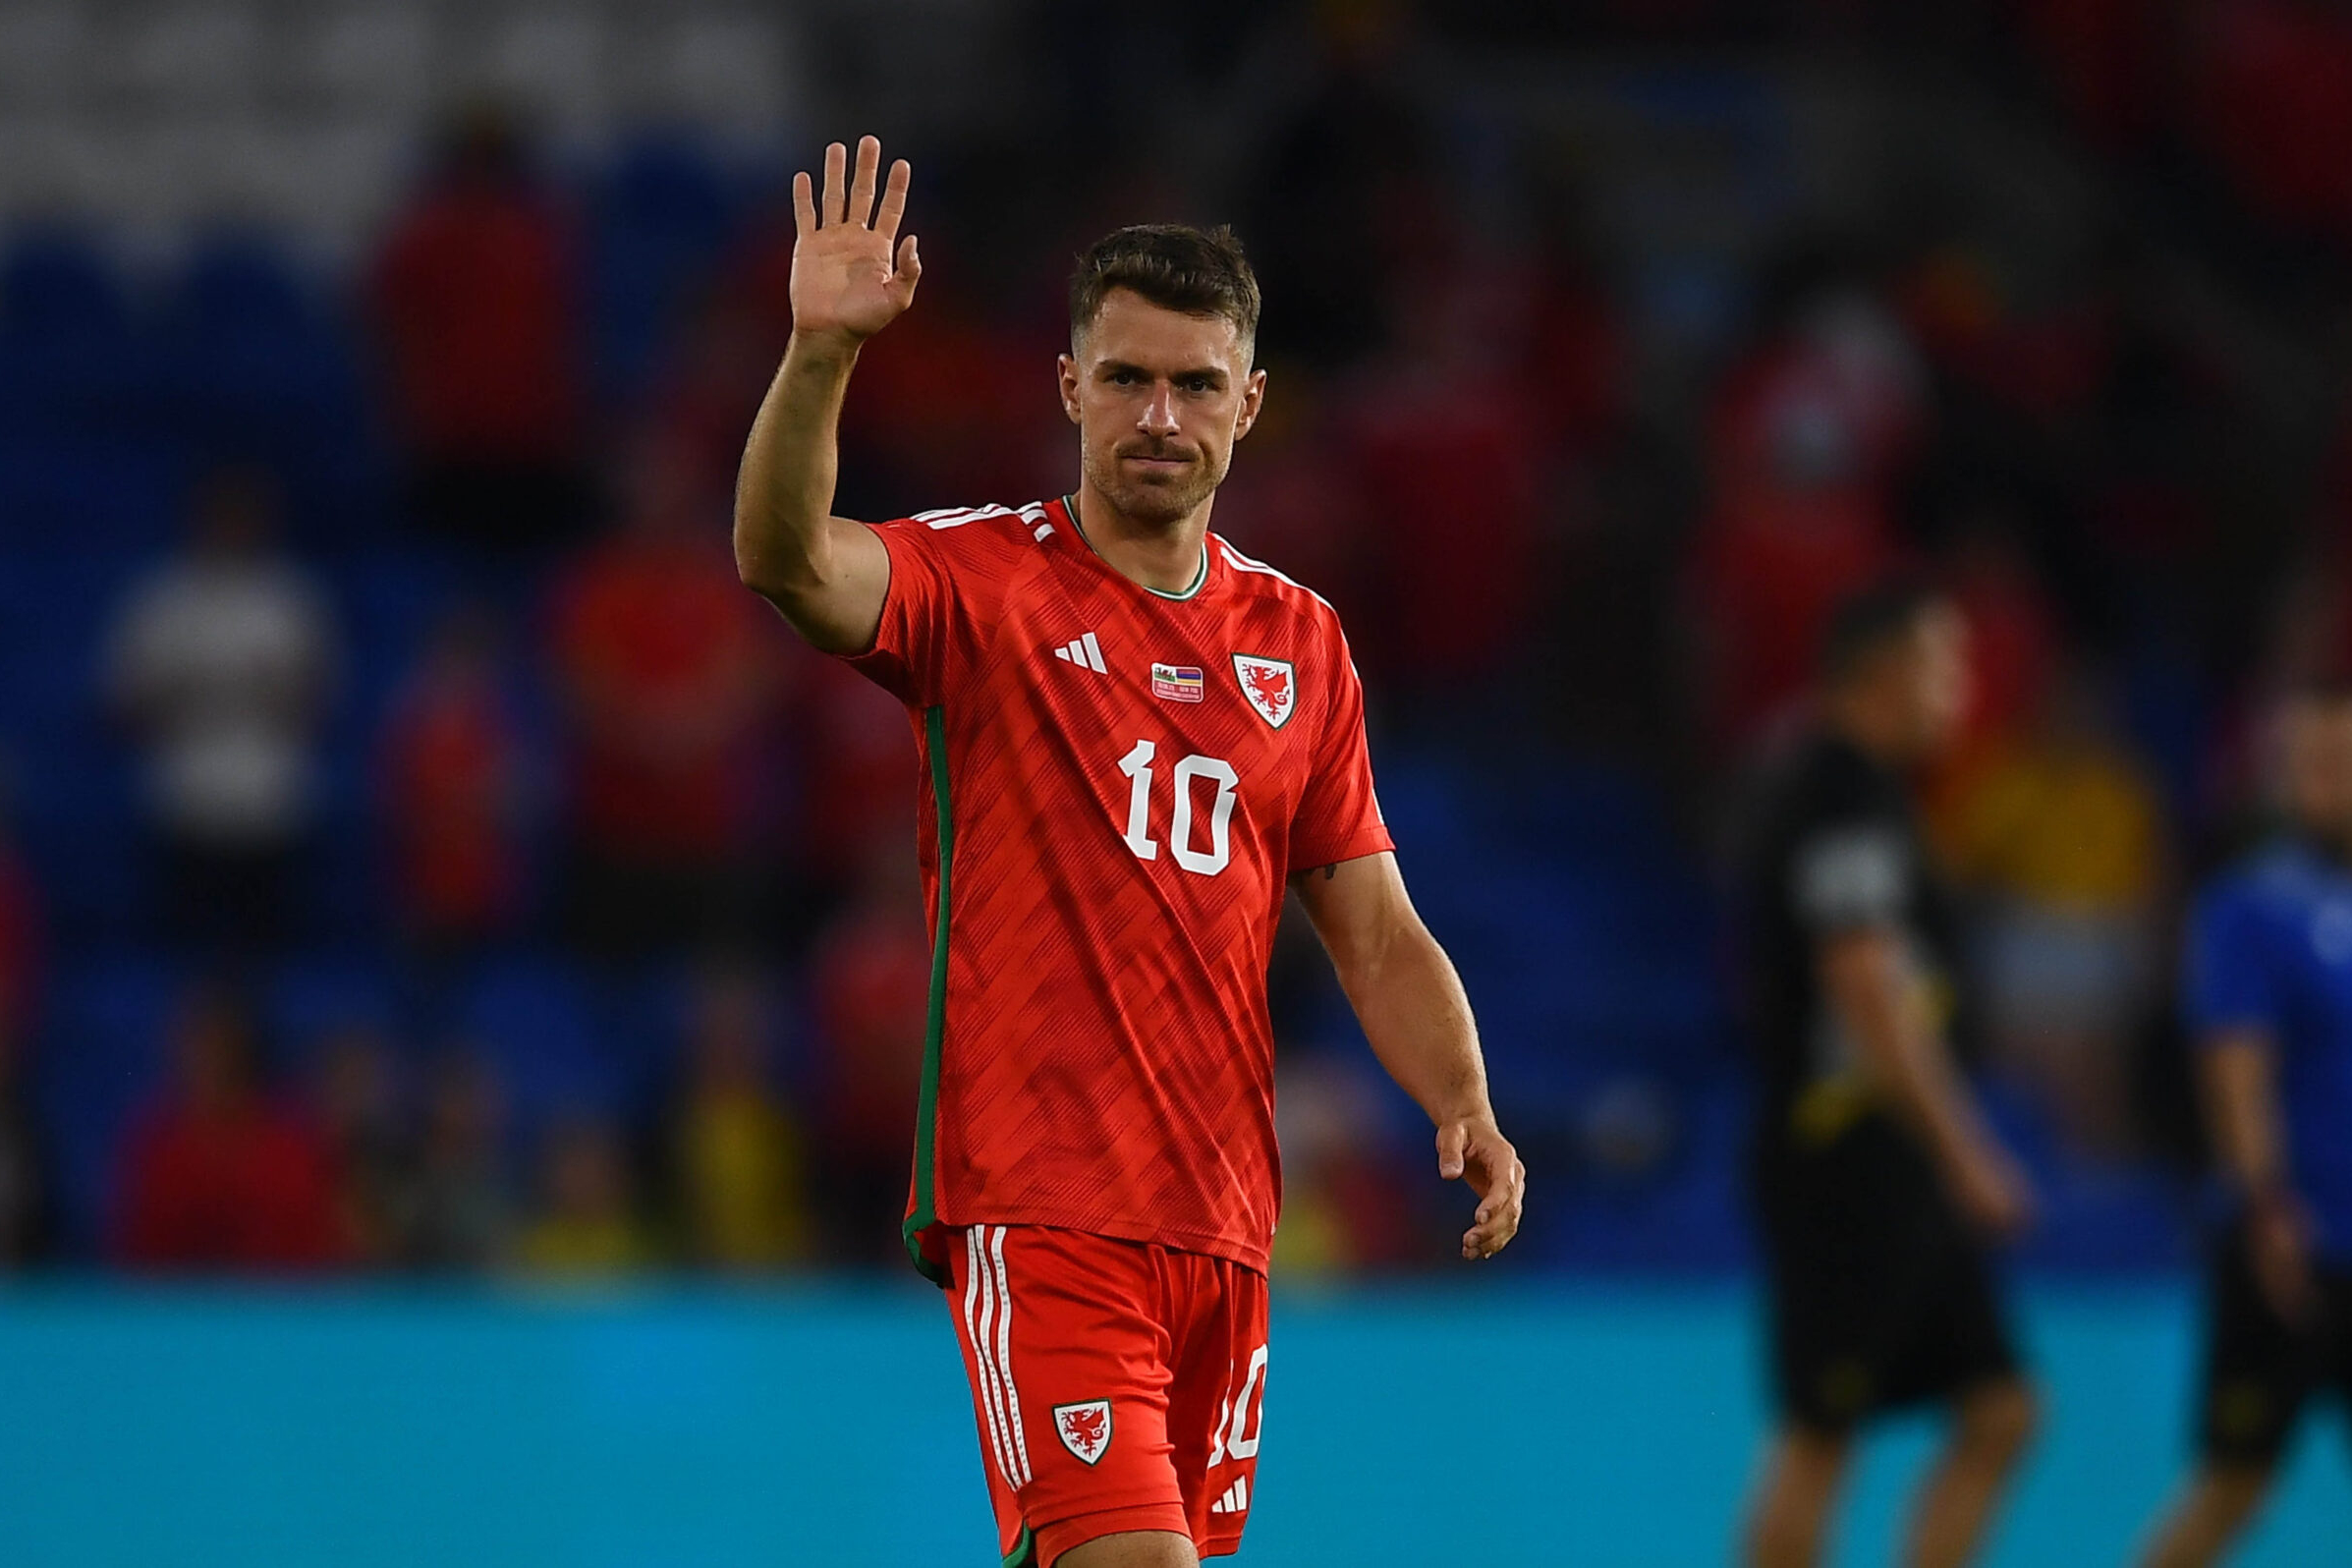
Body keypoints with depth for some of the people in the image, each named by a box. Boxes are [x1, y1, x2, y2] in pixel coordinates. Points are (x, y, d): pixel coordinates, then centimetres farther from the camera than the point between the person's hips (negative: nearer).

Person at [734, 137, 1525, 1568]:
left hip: (1225, 1219, 5)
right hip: (1039, 1208, -5)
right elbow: (785, 558, -22)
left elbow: (1378, 935, 14)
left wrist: (1465, 1113, -3)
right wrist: (822, 349, -37)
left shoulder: (1300, 643, 13)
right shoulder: (982, 580, -1)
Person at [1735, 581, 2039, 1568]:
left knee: (1999, 1413, 6)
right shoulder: (1838, 801, -14)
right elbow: (1867, 996, -21)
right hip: (1844, 1157, -10)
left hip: (1895, 1177, 10)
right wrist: (1963, 1157, -20)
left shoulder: (1866, 794, 17)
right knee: (1820, 1437, -5)